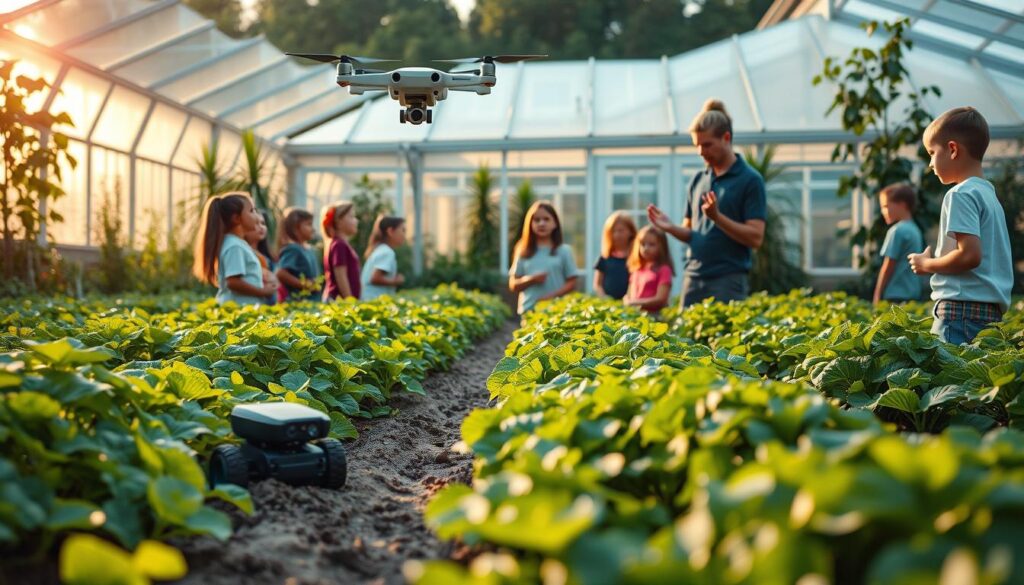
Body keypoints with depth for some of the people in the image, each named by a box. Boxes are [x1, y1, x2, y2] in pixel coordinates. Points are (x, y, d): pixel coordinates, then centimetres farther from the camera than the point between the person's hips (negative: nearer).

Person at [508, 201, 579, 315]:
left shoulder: (563, 251, 3)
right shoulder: (523, 253, 7)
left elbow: (572, 283, 2)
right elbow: (513, 285, 7)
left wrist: (551, 296, -12)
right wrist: (531, 280, -12)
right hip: (529, 311, 1)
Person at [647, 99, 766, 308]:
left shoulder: (750, 180, -5)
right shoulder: (698, 180, 13)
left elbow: (755, 238, -11)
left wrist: (717, 216, -21)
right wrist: (671, 228, -2)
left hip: (729, 281, -6)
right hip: (694, 279, 6)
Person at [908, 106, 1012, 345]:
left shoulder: (961, 194, -9)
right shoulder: (989, 193, 19)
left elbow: (970, 254, -19)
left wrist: (927, 264, -4)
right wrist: (936, 258, 19)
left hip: (962, 308, -9)